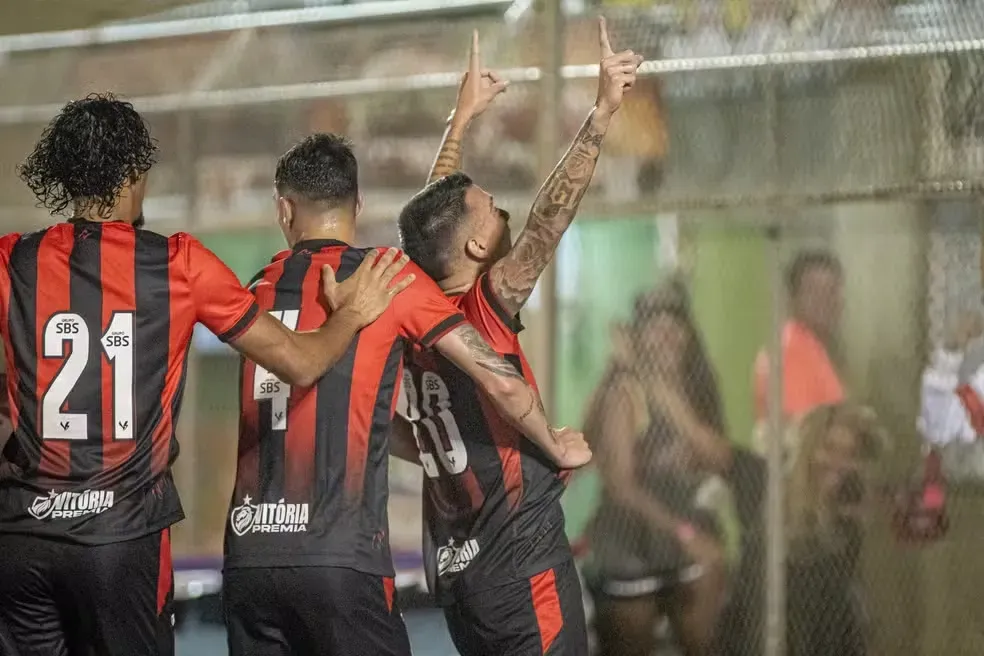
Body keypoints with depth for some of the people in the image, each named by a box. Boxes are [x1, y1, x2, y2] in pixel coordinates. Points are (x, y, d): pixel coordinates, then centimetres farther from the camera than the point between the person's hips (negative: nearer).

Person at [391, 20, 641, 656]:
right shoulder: (485, 307, -13)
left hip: (453, 563, 8)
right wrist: (603, 113, -19)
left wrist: (463, 116, 29)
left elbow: (435, 212, 20)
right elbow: (552, 213, -19)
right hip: (523, 557, -8)